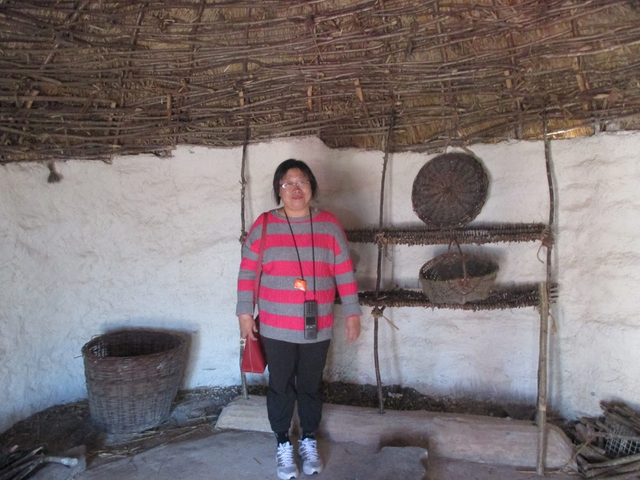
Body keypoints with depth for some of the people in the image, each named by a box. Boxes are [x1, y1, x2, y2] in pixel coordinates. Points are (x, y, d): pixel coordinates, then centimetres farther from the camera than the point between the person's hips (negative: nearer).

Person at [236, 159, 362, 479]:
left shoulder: (329, 225, -1)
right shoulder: (263, 225, -4)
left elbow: (344, 273, 2)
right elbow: (247, 272, 0)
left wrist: (352, 313, 2)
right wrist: (244, 313, -1)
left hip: (317, 328, 1)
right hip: (276, 328, -1)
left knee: (310, 386, 15)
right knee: (281, 387, 12)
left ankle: (309, 442, 36)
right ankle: (283, 446, 32)